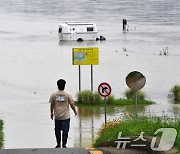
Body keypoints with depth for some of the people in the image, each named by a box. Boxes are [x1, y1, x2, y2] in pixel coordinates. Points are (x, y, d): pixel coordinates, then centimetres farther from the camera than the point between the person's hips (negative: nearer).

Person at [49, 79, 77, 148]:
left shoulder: (53, 95, -2)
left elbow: (52, 105, 5)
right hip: (66, 116, -2)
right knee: (65, 131, 2)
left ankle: (58, 144, 14)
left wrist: (51, 113, 18)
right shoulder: (67, 95, -6)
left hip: (57, 116, 2)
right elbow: (72, 104, -1)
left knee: (57, 131, 11)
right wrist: (75, 111, 15)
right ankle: (64, 144, 1)